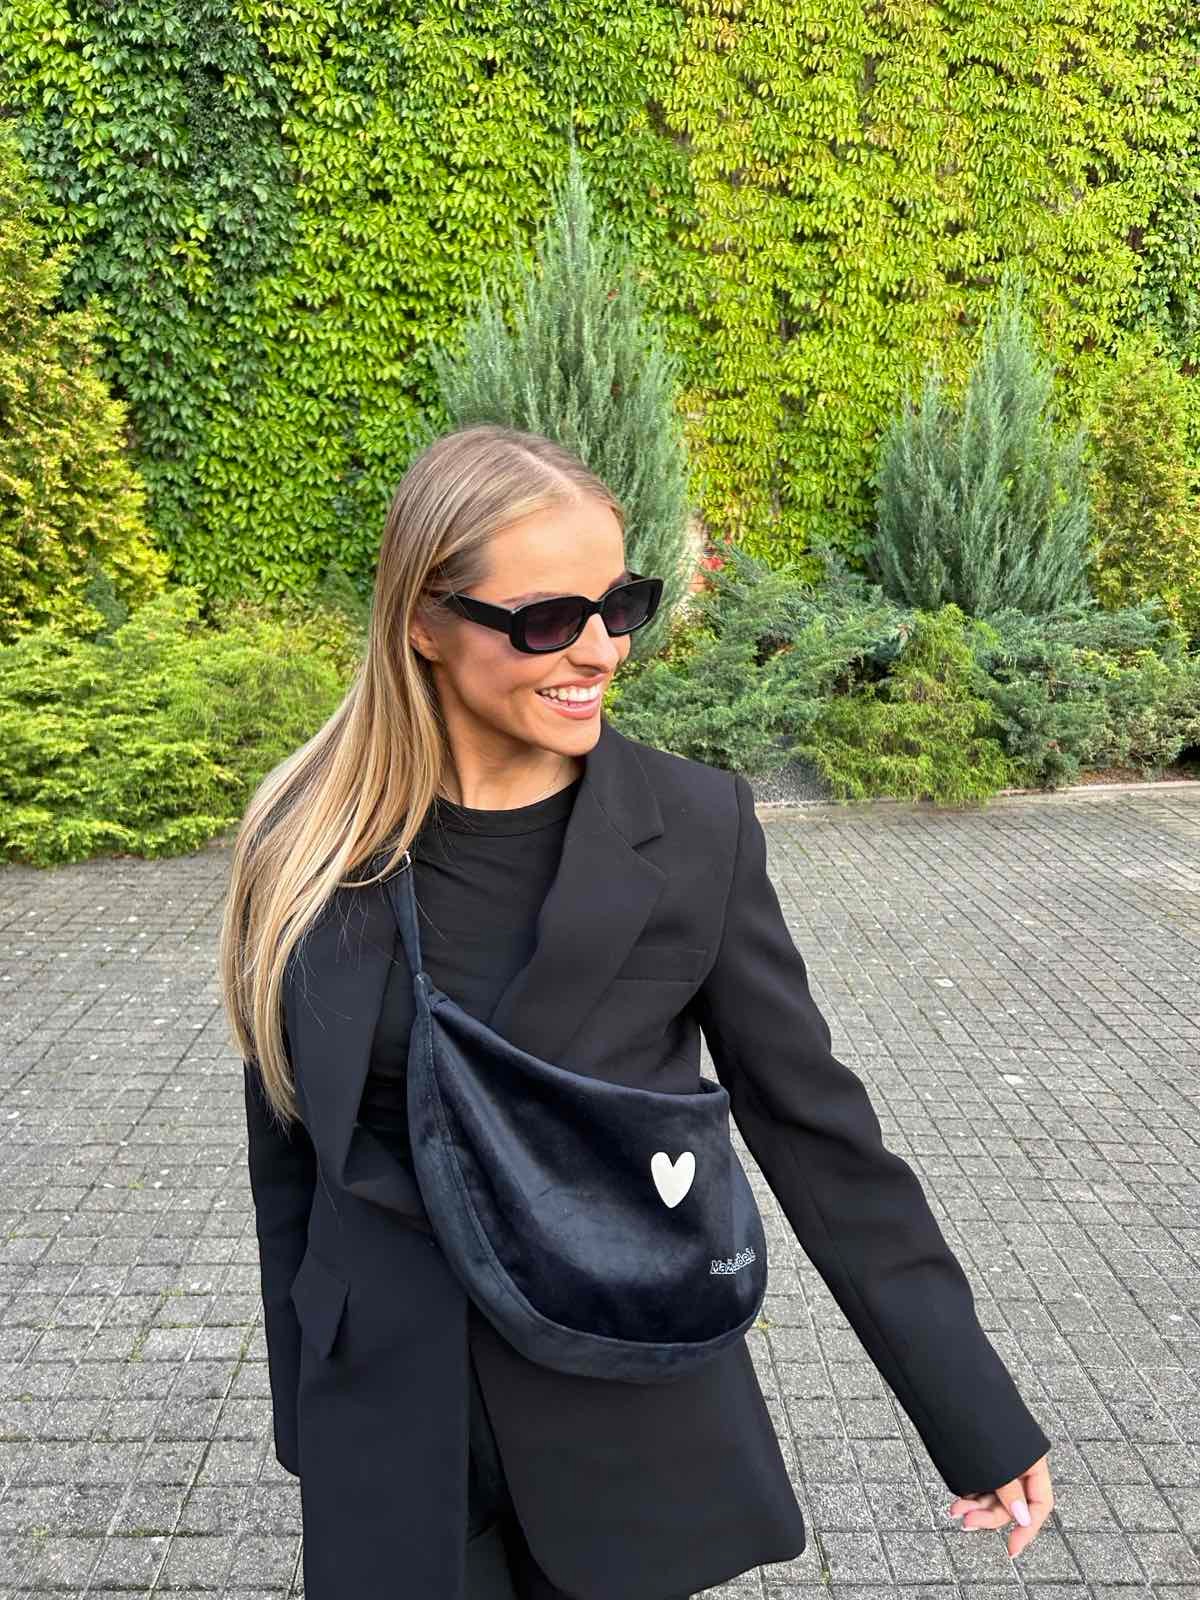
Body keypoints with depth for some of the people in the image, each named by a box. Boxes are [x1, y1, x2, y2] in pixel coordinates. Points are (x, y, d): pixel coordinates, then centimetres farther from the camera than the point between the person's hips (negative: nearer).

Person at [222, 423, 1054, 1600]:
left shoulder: (695, 828, -14)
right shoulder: (309, 844, -10)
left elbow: (814, 1125, -8)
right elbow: (289, 1141, 0)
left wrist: (979, 1417, -3)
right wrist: (306, 1413, 9)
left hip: (637, 1423, 0)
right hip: (391, 1425, 1)